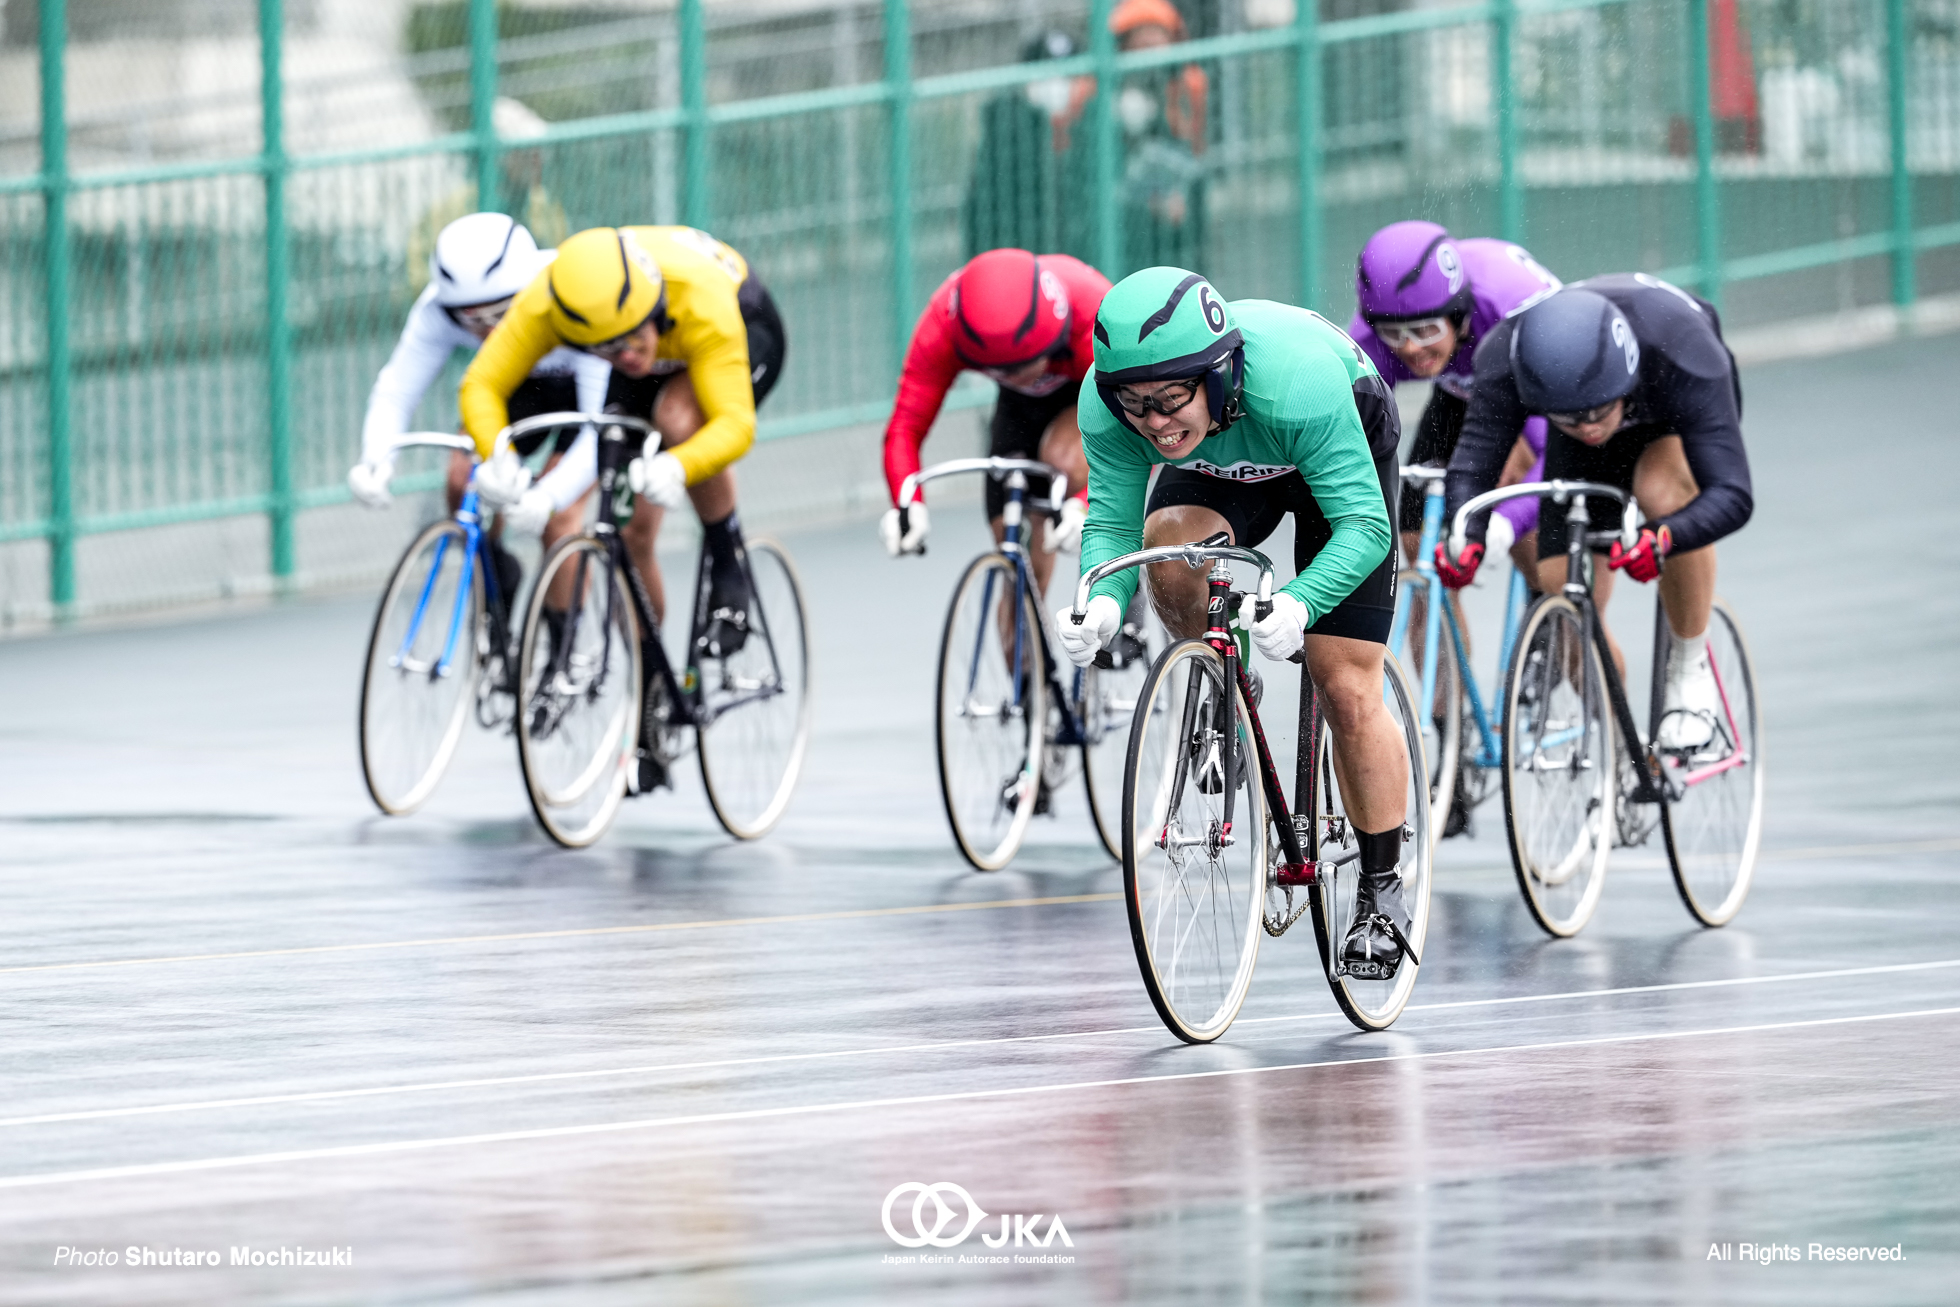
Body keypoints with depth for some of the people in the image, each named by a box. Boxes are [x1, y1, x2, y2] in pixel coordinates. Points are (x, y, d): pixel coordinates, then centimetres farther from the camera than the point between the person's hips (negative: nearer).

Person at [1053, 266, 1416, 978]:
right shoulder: (1106, 406, -33)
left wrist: (1298, 605, -58)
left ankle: (1382, 896, 9)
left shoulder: (1293, 379, -44)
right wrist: (1100, 600, -45)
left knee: (1346, 689, -8)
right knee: (1169, 548, -31)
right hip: (1221, 471, 3)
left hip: (1346, 447, -3)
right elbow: (1111, 519, -23)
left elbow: (1363, 524, -40)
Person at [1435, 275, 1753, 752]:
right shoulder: (1506, 361, -38)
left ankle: (1690, 666, -16)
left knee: (1663, 490, -37)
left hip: (1675, 416, -3)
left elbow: (1731, 494, -48)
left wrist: (1661, 540, -67)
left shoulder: (1682, 356, -44)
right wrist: (1465, 538, -59)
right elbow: (1472, 466, -37)